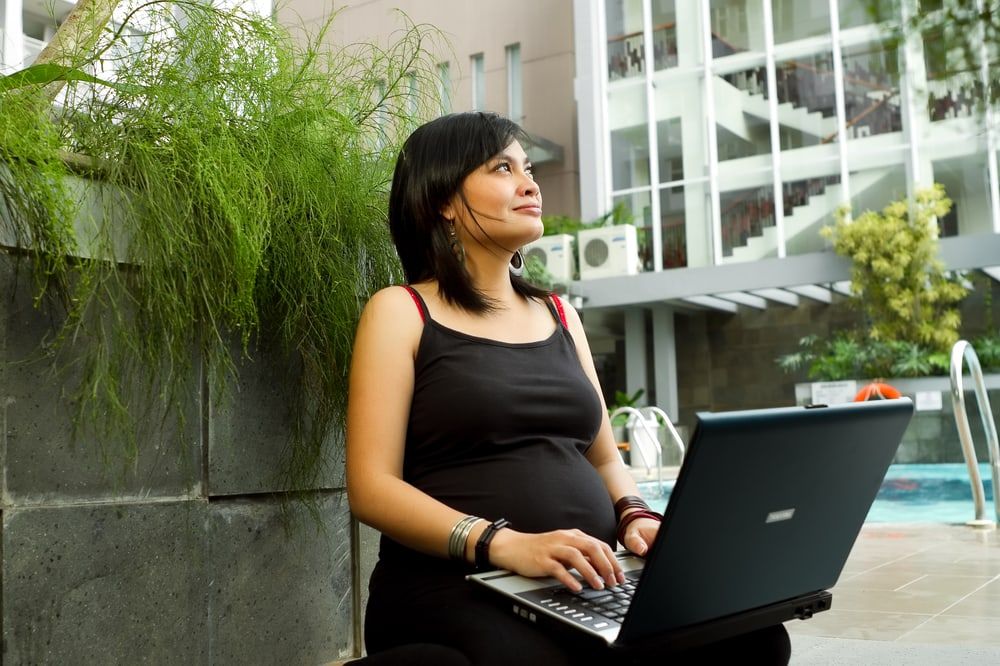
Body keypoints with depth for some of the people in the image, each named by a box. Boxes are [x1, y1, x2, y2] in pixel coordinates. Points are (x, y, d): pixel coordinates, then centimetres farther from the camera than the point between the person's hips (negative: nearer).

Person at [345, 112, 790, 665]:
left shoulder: (559, 315, 20)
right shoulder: (401, 312, 2)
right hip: (460, 589, -6)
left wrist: (635, 518, -2)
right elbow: (372, 487, -8)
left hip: (587, 584, 6)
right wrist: (505, 544, -22)